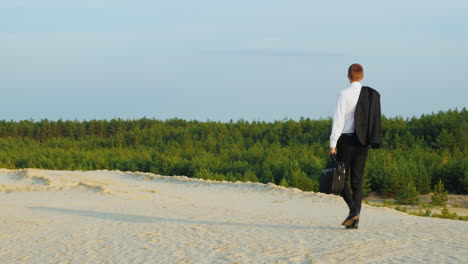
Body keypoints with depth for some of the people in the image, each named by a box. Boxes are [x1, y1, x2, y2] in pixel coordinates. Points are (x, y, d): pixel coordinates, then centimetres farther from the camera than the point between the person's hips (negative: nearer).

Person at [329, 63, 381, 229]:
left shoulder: (344, 94, -8)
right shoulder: (371, 95, 6)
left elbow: (338, 119, -11)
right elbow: (374, 119, 8)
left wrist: (333, 144, -10)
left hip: (346, 139, -4)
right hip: (363, 141, 4)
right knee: (357, 180, 7)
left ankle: (353, 209, -17)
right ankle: (354, 221, 4)